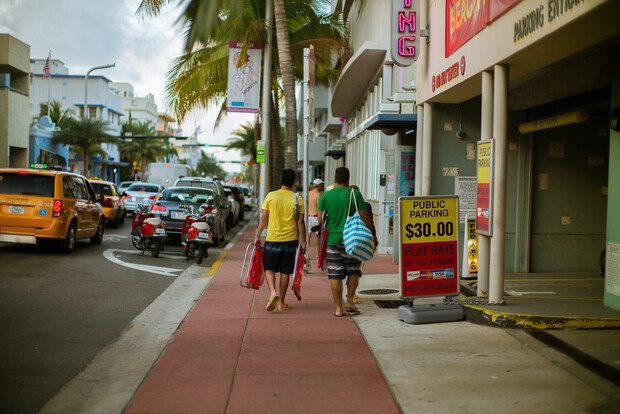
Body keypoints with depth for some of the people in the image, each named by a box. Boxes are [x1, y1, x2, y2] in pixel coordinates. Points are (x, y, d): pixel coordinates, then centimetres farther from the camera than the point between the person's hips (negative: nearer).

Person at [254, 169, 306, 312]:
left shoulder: (271, 196, -4)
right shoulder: (297, 199, -4)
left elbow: (264, 218, -2)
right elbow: (300, 222, -4)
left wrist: (257, 235, 6)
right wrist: (303, 241, 3)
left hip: (272, 239, 0)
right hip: (290, 240, 0)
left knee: (269, 268, 15)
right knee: (285, 272, 10)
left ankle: (273, 292, -9)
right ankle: (281, 302, 15)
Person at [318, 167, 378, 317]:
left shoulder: (325, 196, -1)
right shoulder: (355, 194, -5)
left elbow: (320, 220, 1)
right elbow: (364, 216, -3)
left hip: (333, 240, 1)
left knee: (335, 275, 5)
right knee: (353, 271, 17)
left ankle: (339, 308, 7)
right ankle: (349, 302, 12)